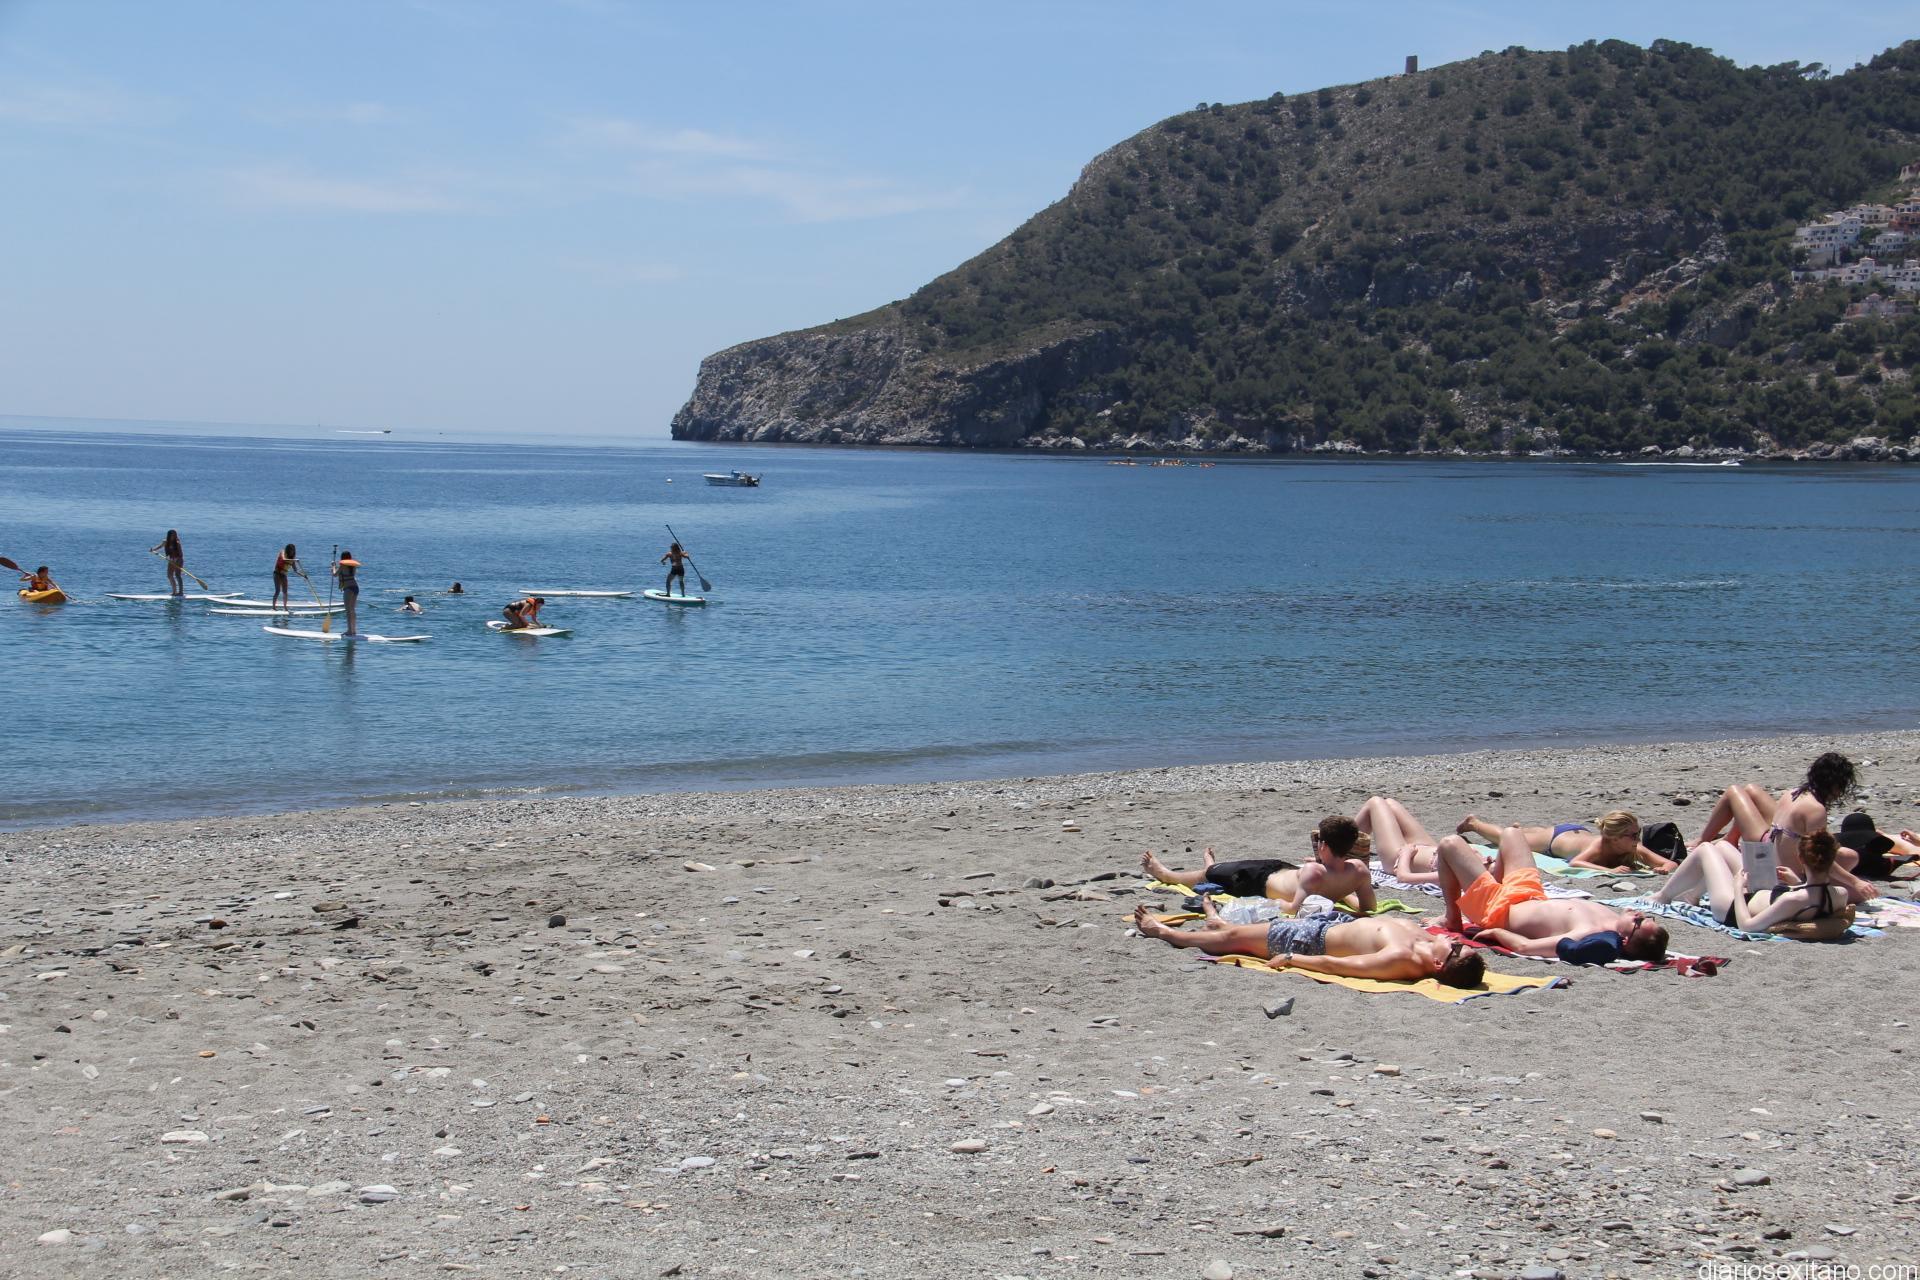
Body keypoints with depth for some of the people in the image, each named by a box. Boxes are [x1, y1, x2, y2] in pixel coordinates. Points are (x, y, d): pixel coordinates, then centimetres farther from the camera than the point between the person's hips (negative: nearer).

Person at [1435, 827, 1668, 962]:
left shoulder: (1596, 942, -45)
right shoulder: (1616, 919, -24)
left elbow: (1524, 946, -40)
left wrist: (1496, 932, -23)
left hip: (1499, 911, -8)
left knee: (1450, 844, 3)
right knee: (1510, 832, 26)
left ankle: (1453, 919, 23)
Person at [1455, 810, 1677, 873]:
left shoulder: (1634, 848, -35)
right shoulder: (1599, 846, -48)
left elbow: (1671, 863, -36)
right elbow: (1575, 863, -64)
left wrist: (1665, 867, -60)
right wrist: (1610, 870, -71)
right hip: (1556, 836, -5)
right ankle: (1473, 822, 50)